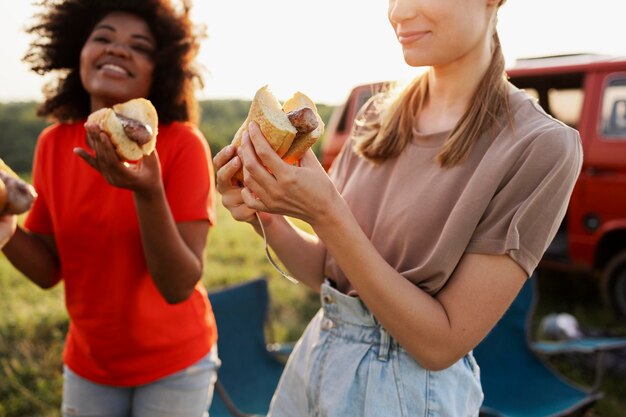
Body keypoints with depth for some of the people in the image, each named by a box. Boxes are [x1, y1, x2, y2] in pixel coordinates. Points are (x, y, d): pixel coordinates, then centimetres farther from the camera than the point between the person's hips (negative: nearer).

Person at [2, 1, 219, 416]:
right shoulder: (54, 144, -6)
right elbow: (49, 270, -1)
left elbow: (180, 286, -23)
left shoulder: (183, 145, -20)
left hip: (173, 365, -3)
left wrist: (147, 192, -36)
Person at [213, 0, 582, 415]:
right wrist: (268, 218, -16)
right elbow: (326, 272, 3)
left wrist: (326, 214, -25)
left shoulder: (540, 146, -18)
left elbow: (441, 344, -19)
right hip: (313, 359, 5)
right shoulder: (379, 115, -1)